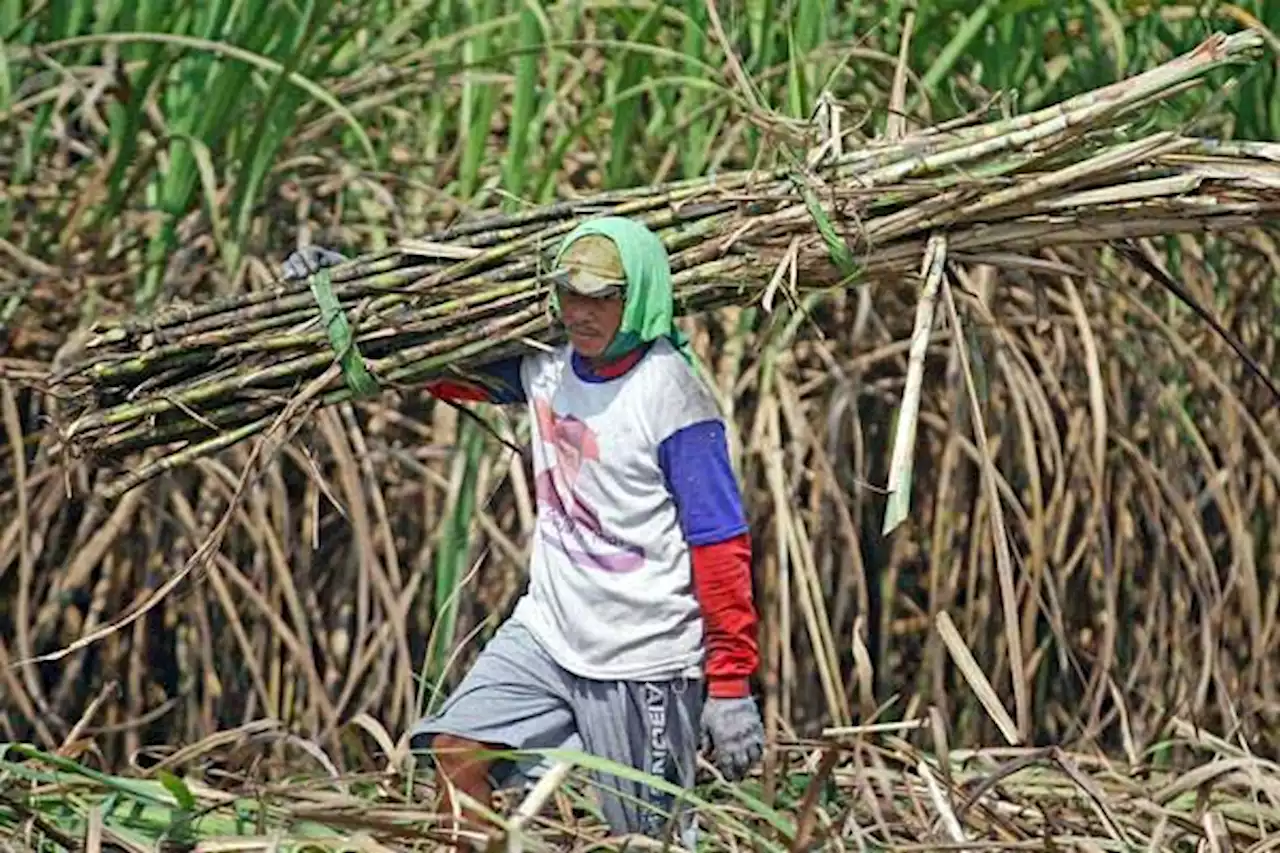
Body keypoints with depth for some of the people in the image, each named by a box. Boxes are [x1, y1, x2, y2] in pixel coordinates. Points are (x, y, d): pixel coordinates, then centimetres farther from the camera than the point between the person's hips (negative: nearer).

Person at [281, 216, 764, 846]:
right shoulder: (545, 366, 2)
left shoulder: (671, 397, -17)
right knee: (456, 756, -9)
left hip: (643, 664, -6)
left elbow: (721, 546, -16)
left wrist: (731, 685, -16)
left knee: (646, 838, 1)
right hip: (546, 634, 6)